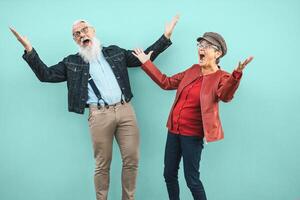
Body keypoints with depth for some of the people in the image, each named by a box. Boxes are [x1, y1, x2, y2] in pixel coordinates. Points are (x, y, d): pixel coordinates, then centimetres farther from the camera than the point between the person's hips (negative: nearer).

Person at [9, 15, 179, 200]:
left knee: (132, 160, 2)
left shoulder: (115, 52, 17)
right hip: (99, 115, -1)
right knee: (102, 164, 3)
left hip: (125, 109, 2)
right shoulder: (72, 62, 13)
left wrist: (166, 36, 17)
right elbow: (45, 74, 9)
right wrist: (29, 50, -1)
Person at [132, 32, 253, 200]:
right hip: (174, 130, 7)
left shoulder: (222, 77, -10)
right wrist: (146, 63, 19)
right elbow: (167, 82, 17)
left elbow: (225, 95, -32)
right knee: (169, 174, 14)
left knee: (192, 180, 0)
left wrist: (237, 74, -50)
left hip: (192, 134, -7)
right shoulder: (193, 70, 9)